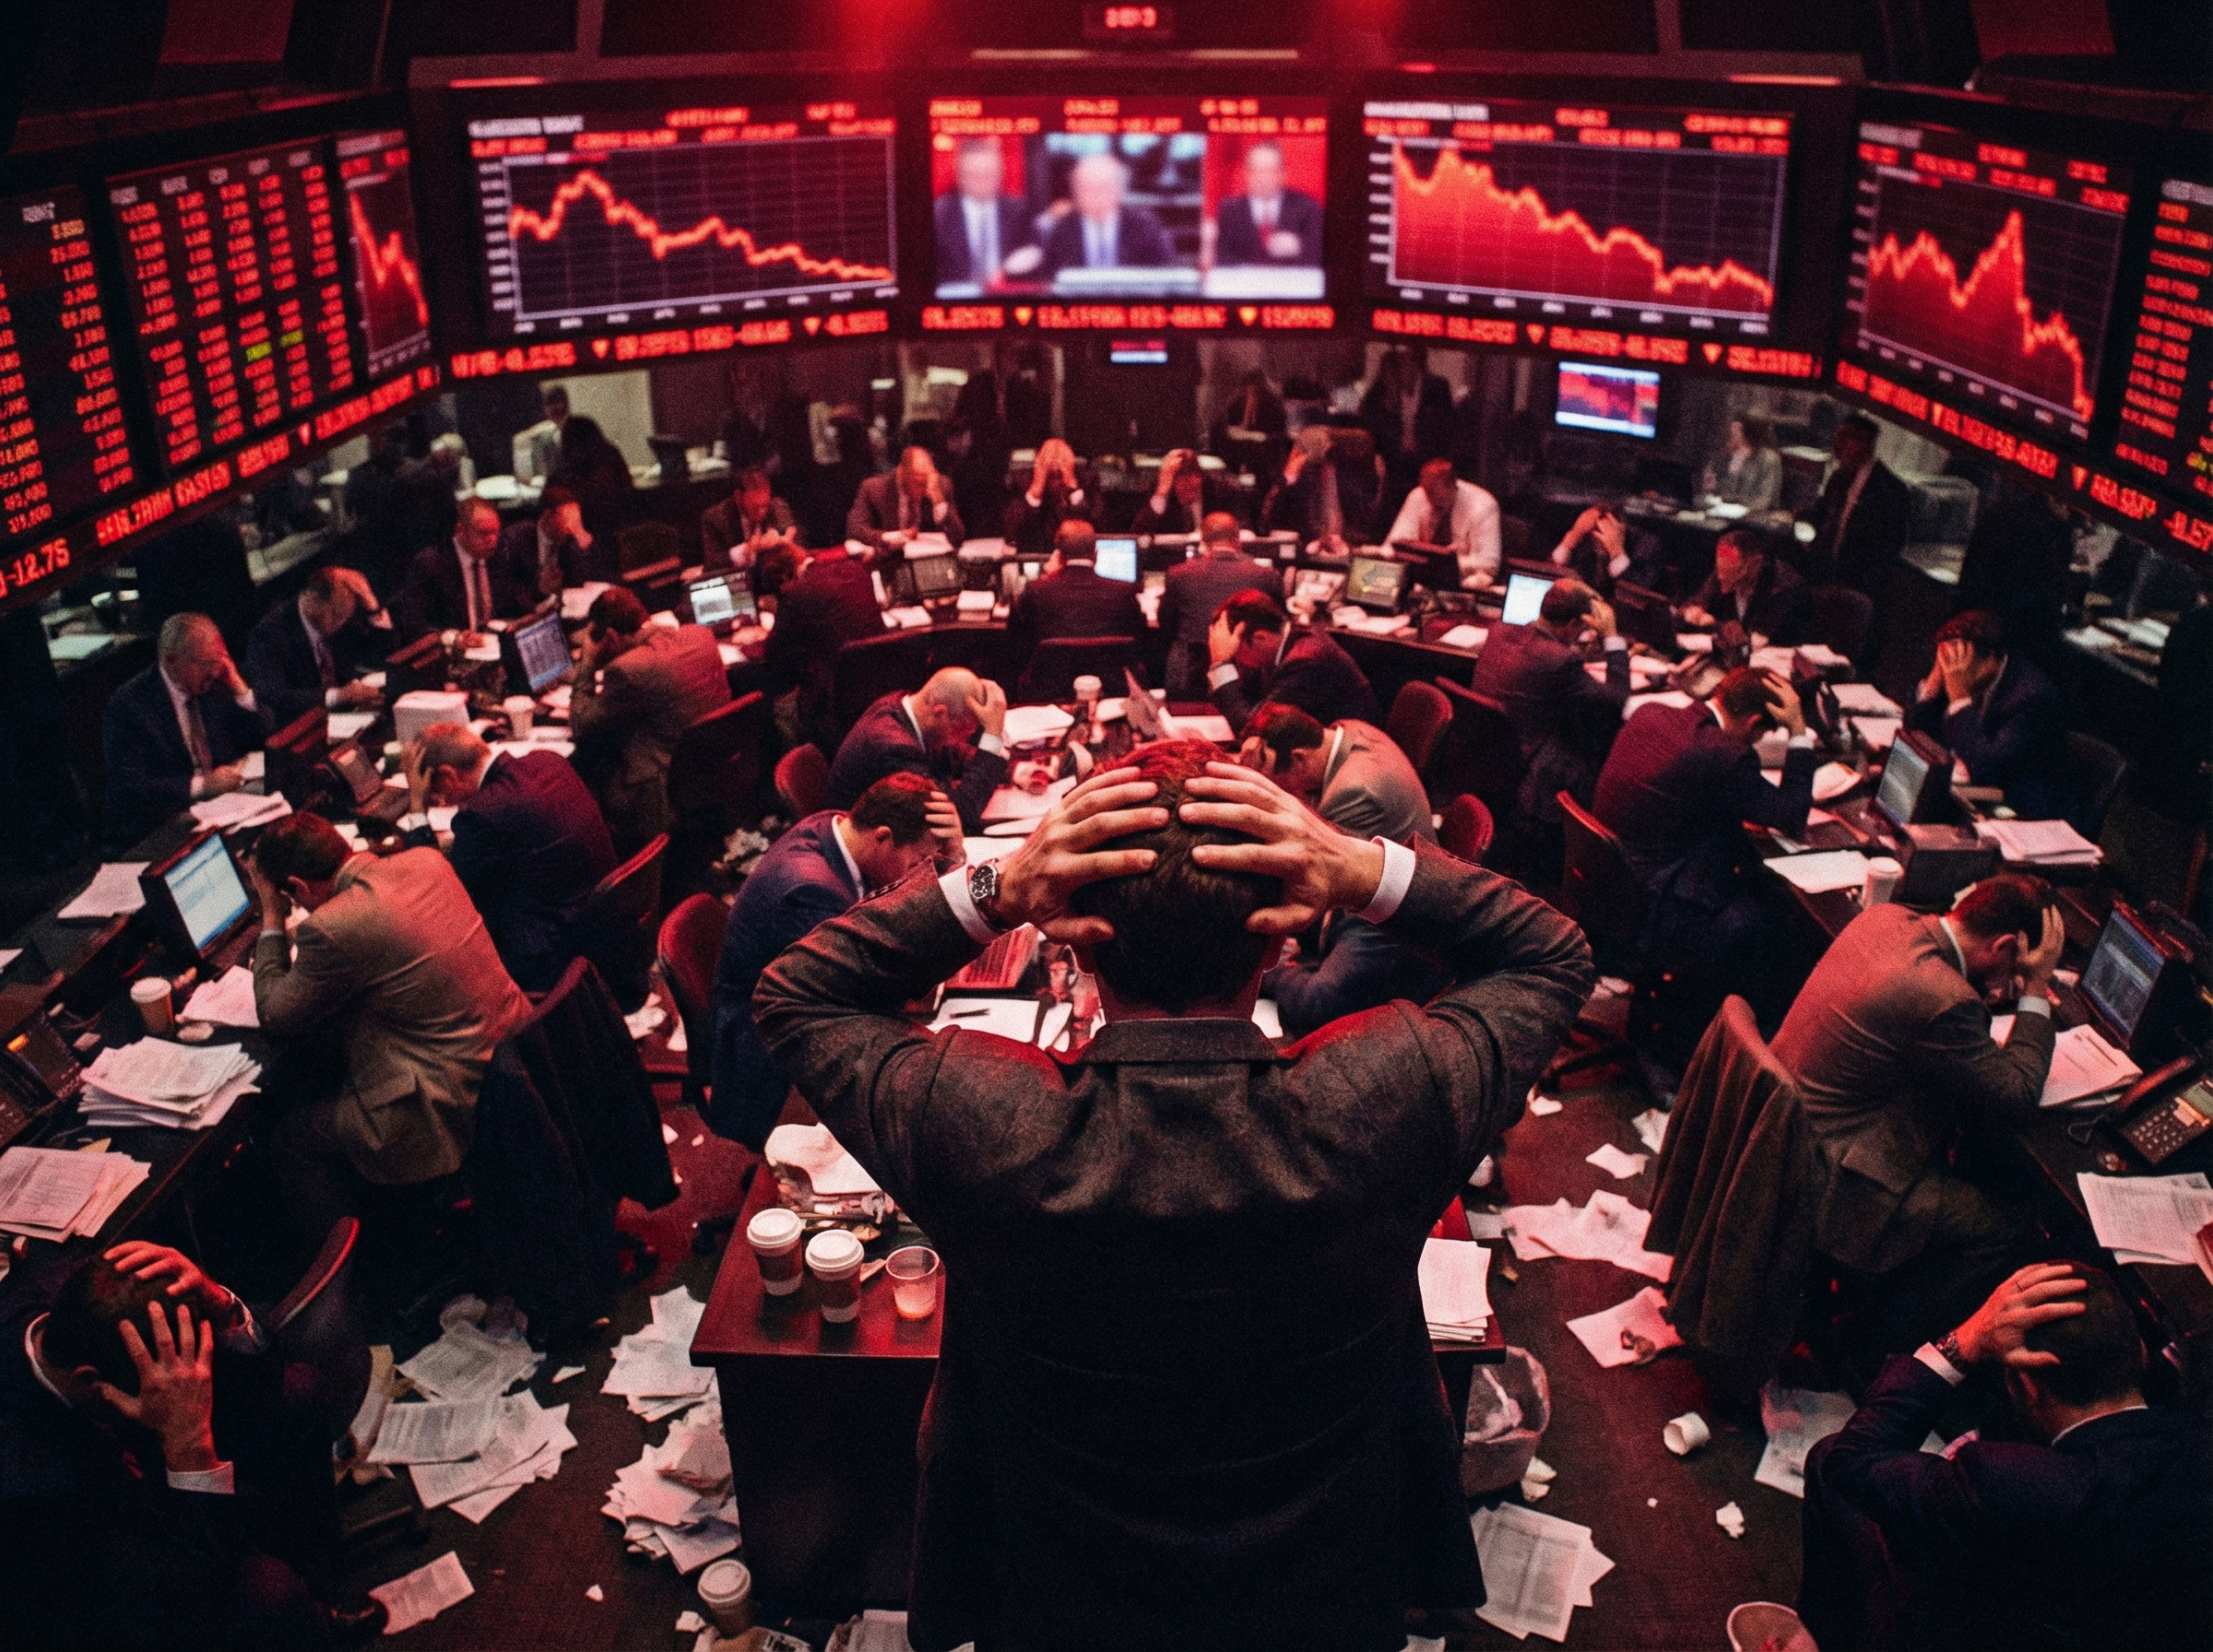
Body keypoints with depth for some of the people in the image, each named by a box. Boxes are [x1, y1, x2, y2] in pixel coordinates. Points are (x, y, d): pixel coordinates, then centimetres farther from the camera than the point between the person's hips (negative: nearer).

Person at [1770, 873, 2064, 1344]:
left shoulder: (1882, 916, -2)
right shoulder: (1942, 999, -28)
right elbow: (2018, 1098, -14)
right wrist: (2038, 988, -9)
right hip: (1823, 1181, -9)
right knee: (1999, 1230, 5)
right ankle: (1886, 1351, 21)